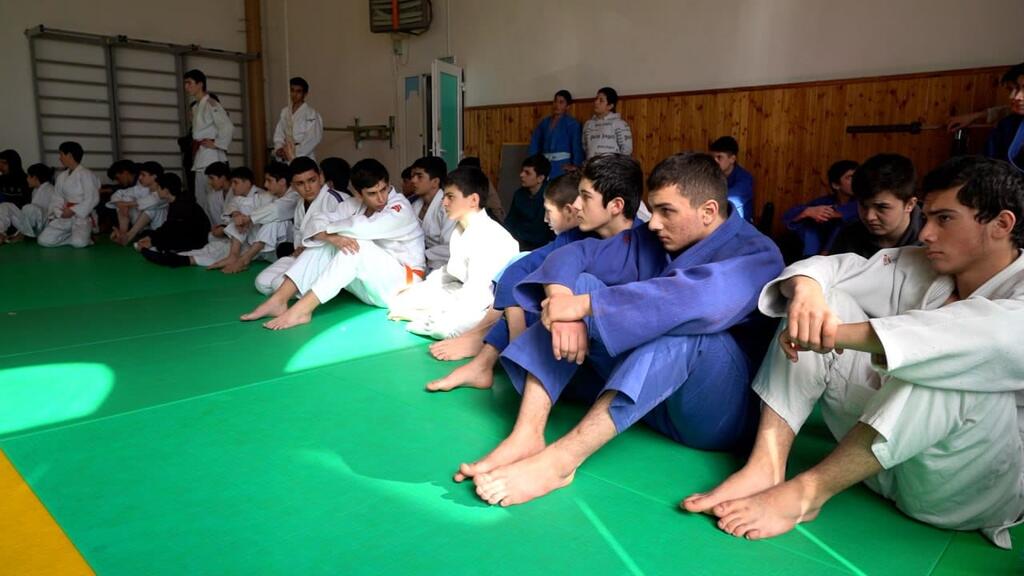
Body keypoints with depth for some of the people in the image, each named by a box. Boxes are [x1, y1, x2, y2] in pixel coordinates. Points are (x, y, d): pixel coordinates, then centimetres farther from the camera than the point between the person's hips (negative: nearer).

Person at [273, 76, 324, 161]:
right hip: (286, 161, 5)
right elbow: (279, 135, 11)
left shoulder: (311, 114, -7)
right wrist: (279, 149, -8)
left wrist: (294, 153, -15)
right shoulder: (284, 112, 11)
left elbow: (312, 139, -12)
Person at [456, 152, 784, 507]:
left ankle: (560, 459, -40)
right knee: (578, 284, -9)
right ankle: (526, 436, -25)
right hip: (643, 396, 6)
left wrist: (586, 305, -35)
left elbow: (700, 299, -35)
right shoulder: (651, 240, 5)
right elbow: (574, 255, -6)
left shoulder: (756, 255, -14)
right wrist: (565, 307, -28)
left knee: (683, 322, -35)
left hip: (715, 410, -5)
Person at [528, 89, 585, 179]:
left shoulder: (571, 123, -2)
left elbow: (577, 145, -13)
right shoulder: (545, 122, 15)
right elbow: (535, 142, 14)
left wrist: (576, 164, -24)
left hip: (562, 164, -5)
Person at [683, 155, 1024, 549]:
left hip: (972, 488, -5)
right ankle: (766, 466, -23)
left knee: (961, 364, -36)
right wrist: (805, 288, -28)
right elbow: (829, 267, -2)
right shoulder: (920, 268, 5)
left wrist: (842, 332, -42)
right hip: (886, 451, 5)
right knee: (822, 294, -8)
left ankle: (807, 491, -27)